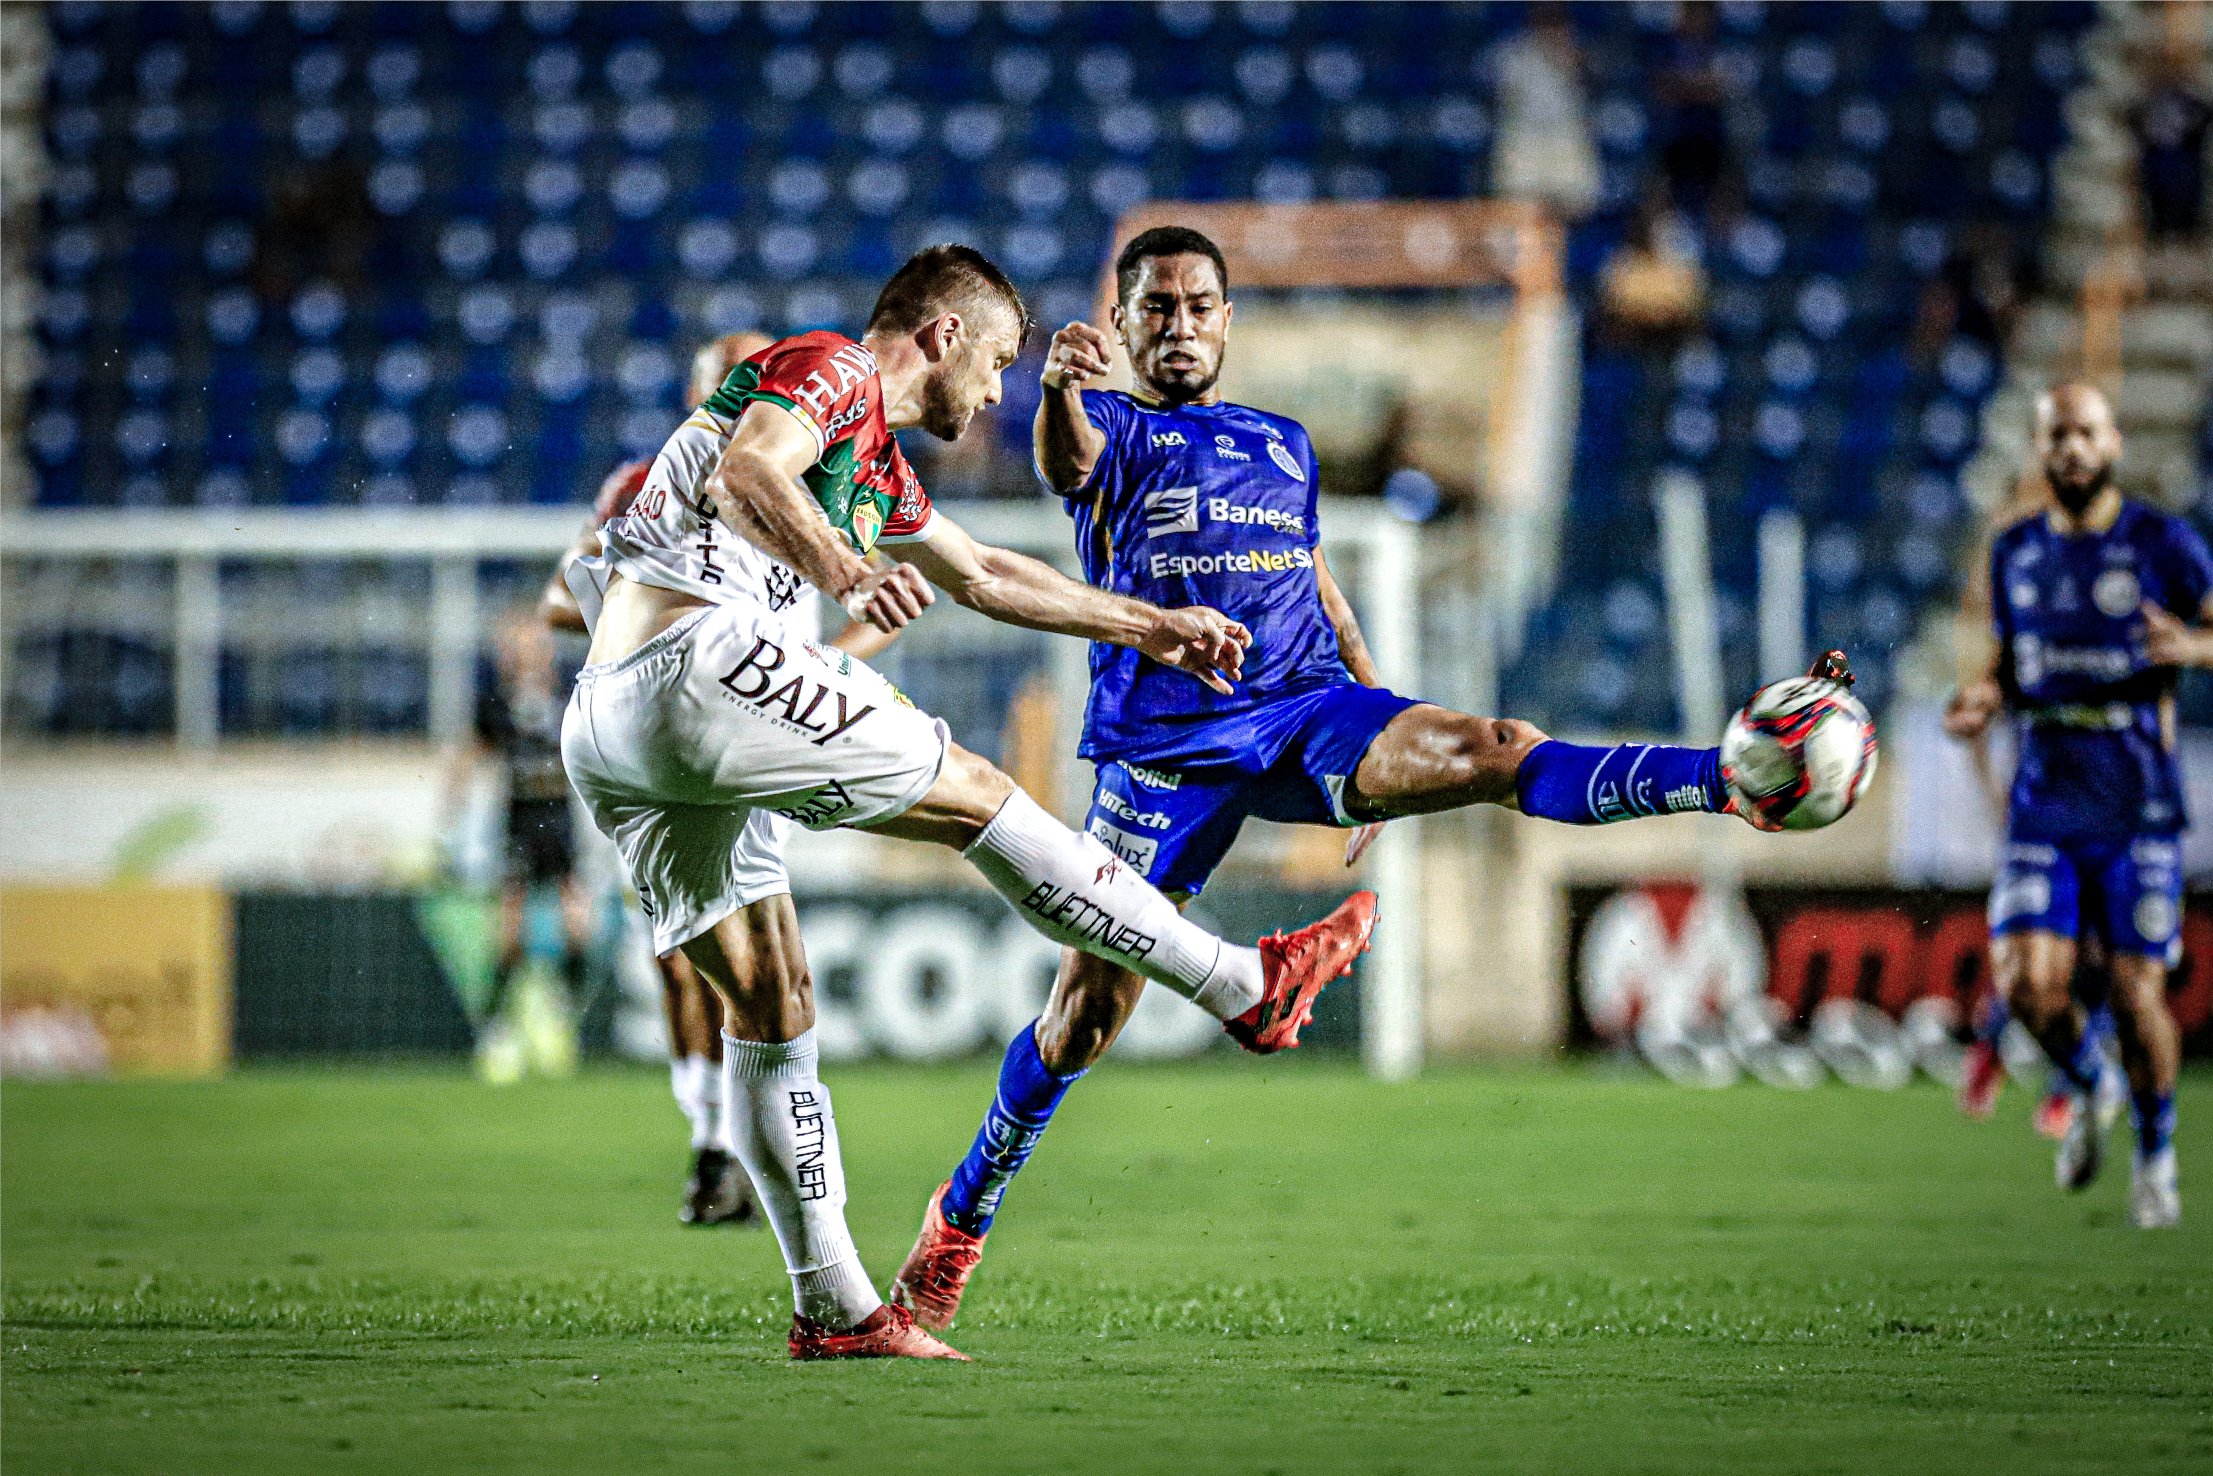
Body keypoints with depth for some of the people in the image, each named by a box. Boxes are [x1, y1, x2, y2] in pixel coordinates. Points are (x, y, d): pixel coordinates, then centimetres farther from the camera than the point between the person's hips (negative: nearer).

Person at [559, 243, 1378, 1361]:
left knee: (767, 1004, 10)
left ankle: (834, 1308, 10)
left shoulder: (878, 469, 29)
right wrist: (849, 580, -38)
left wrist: (1151, 628, 46)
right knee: (979, 797, -3)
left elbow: (983, 575, 43)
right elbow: (744, 472, -21)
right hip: (698, 656, -10)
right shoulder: (835, 368, 0)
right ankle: (1251, 988, 2)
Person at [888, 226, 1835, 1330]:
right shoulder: (1108, 430, 5)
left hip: (1310, 709, 3)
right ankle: (961, 1217, 13)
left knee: (1498, 753, -23)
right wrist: (1061, 390, -46)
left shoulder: (1282, 444, 21)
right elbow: (1065, 457, -21)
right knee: (1087, 1010, -4)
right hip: (1168, 740, -3)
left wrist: (1389, 747, 25)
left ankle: (1738, 781, -39)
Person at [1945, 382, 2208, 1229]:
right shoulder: (2015, 554, 11)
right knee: (2028, 983, -12)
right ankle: (2083, 1085, 21)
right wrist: (1984, 698, 2)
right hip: (2043, 804, 3)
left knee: (2136, 991, -5)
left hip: (2137, 809, -3)